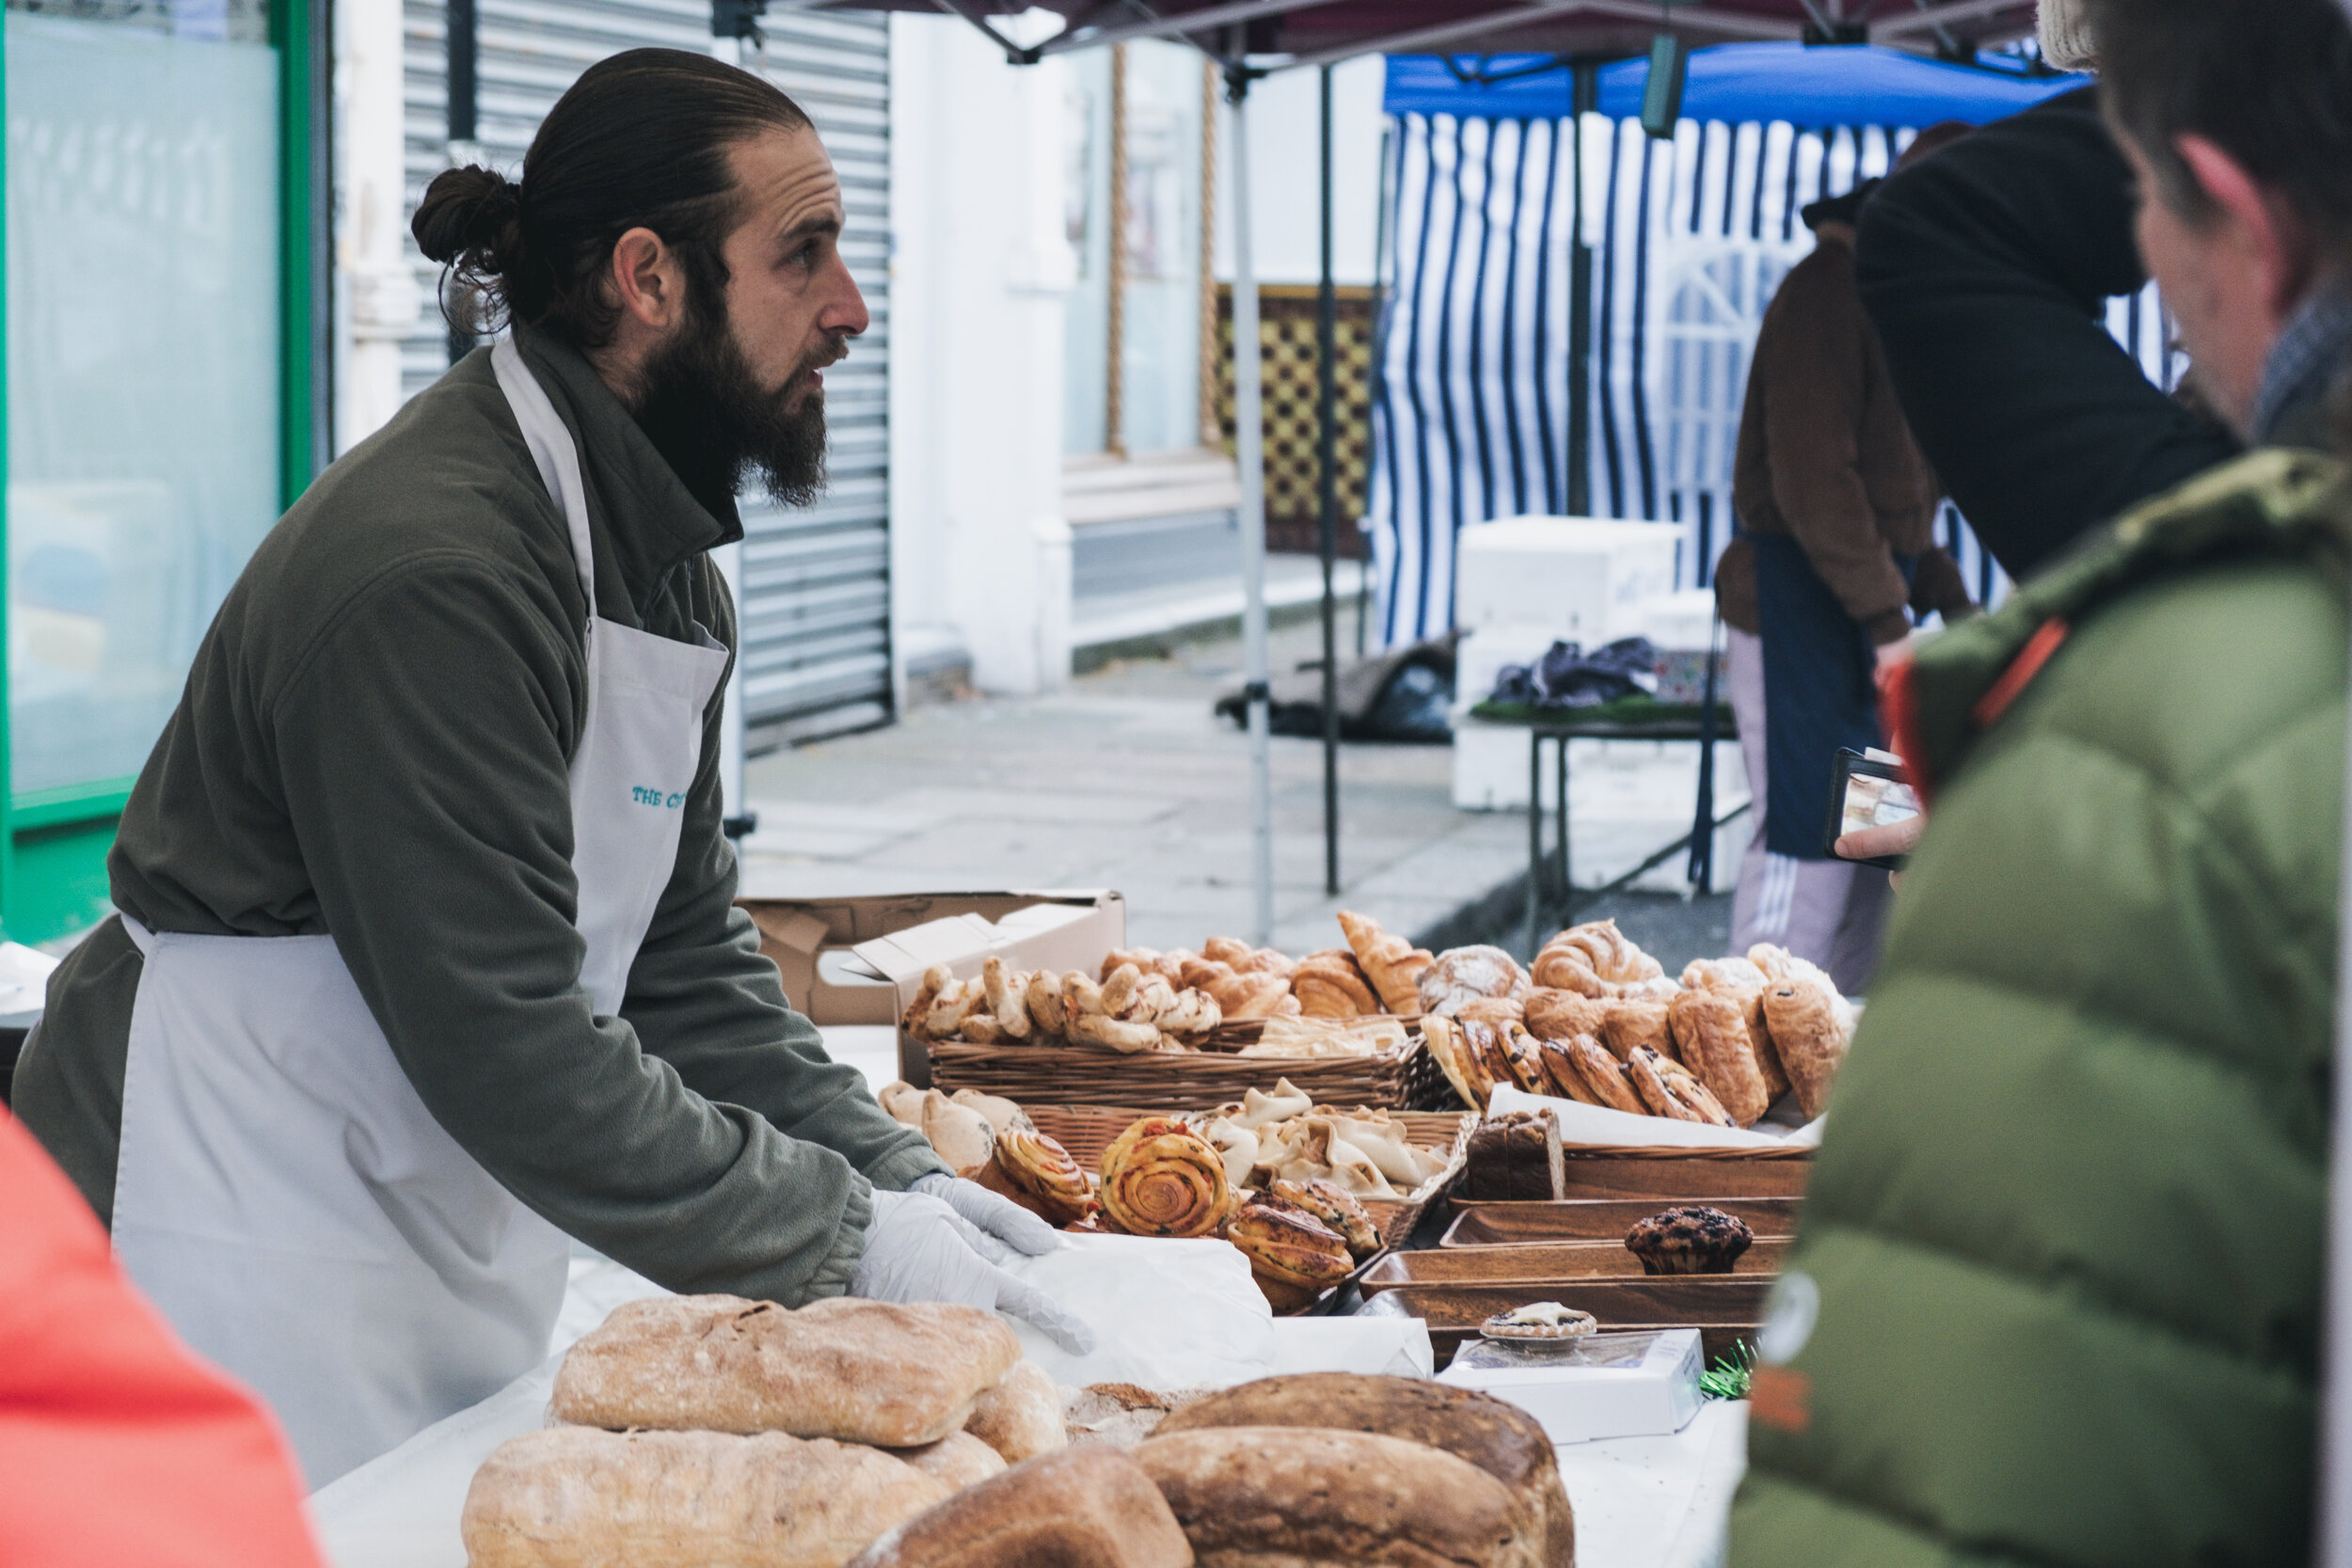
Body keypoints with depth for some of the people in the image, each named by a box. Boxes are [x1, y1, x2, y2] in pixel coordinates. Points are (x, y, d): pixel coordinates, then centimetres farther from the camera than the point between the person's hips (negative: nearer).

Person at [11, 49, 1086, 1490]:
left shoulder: (661, 556, 8)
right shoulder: (432, 574, -25)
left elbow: (682, 944, 11)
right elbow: (511, 1048, -28)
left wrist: (889, 1169, -2)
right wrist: (844, 1236, -21)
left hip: (448, 1234, 9)